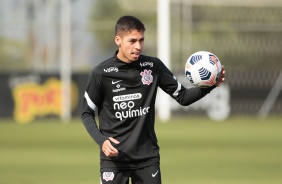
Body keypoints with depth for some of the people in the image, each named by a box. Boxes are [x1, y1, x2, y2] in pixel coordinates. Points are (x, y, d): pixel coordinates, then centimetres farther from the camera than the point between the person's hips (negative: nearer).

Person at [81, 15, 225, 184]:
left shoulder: (154, 67, 0)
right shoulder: (101, 73, -6)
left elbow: (183, 97, 6)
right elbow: (87, 114, 2)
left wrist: (209, 86, -13)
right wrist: (101, 140, -16)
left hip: (148, 157, 3)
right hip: (114, 156, -2)